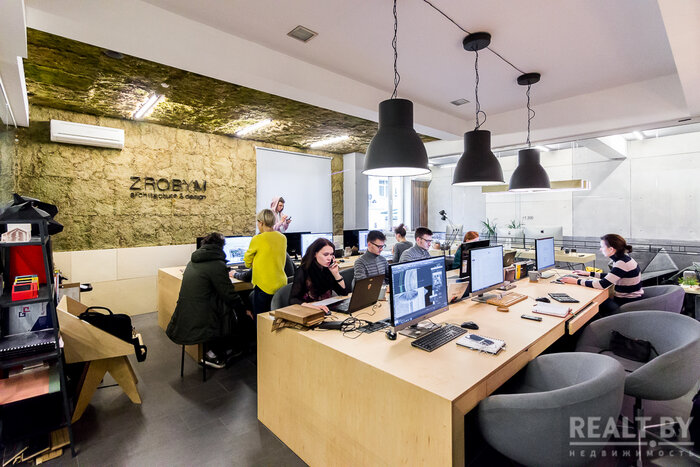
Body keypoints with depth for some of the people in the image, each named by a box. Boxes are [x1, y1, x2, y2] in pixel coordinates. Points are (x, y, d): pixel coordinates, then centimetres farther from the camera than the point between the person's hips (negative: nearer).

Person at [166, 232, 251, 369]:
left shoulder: (193, 261, 11)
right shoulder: (217, 264, -15)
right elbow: (229, 294, -12)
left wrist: (225, 276, 38)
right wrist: (244, 311, 1)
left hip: (184, 319, 8)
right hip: (200, 322, -8)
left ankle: (214, 352, 24)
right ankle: (214, 354, 16)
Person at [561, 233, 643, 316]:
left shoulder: (622, 263, -26)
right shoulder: (623, 259, 3)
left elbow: (603, 284, -28)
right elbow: (610, 276, 18)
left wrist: (577, 281, -24)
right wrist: (589, 274, 14)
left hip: (629, 302, -8)